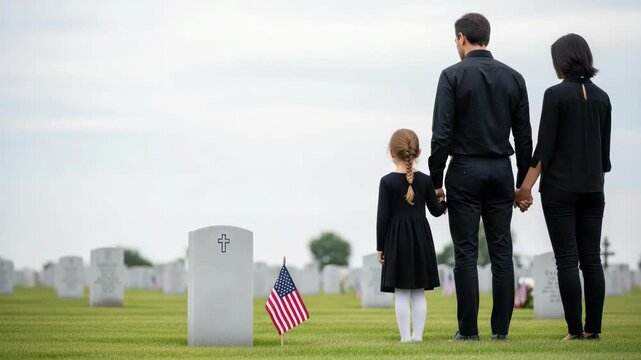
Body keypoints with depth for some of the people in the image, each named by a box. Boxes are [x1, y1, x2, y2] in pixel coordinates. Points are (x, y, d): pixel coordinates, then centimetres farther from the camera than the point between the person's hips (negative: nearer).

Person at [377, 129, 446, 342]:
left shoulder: (387, 182, -8)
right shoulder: (425, 180, 0)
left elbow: (383, 216, -8)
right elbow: (436, 210, 8)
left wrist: (380, 247, -1)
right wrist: (445, 202, 31)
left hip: (396, 239, -3)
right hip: (420, 238, 3)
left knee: (401, 293, 0)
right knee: (419, 292, 9)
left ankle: (405, 336, -3)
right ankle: (418, 334, 7)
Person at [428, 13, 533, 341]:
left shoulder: (453, 76, -6)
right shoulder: (513, 78, 7)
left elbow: (441, 133, -10)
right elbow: (524, 135, 7)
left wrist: (435, 181, -4)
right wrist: (523, 183, 13)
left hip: (464, 172, -4)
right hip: (501, 170, 4)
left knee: (466, 253, -1)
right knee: (501, 252, 5)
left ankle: (468, 329, -1)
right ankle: (501, 329, 4)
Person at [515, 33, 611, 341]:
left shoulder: (556, 94, -8)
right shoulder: (601, 97, 7)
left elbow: (544, 146, -11)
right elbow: (604, 149, 12)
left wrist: (526, 187, -8)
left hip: (560, 188, -5)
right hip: (593, 189, 5)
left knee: (567, 260, -3)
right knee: (591, 259, 5)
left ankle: (575, 330, -5)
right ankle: (593, 329, 5)